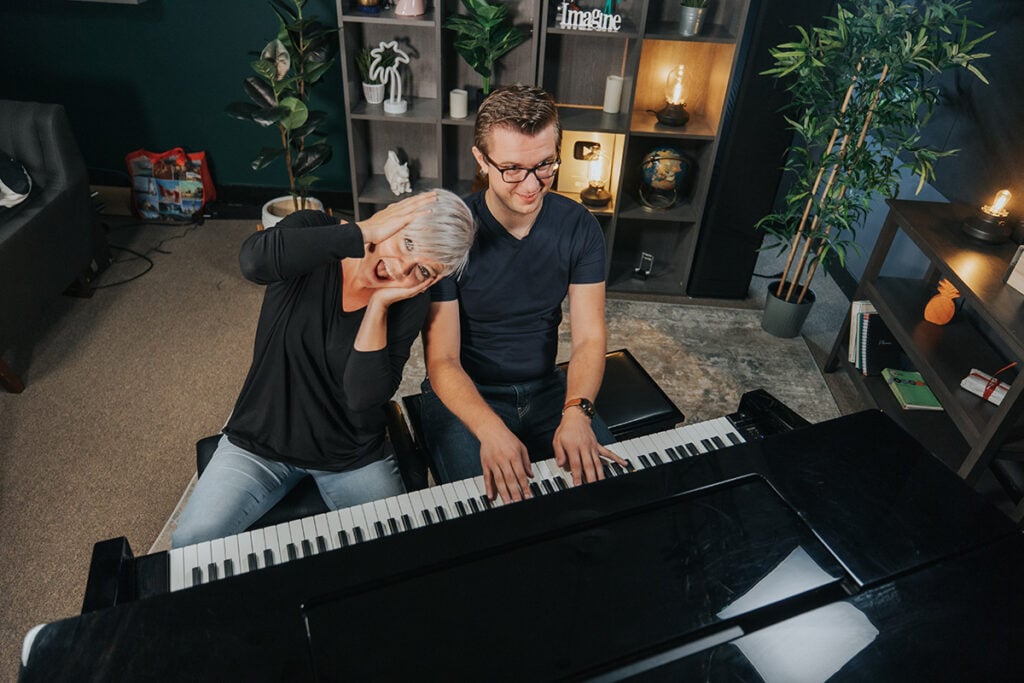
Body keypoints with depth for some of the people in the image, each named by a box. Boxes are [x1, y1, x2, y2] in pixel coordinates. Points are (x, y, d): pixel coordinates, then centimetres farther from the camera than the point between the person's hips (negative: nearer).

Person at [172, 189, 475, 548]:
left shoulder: (409, 303, -12)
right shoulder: (312, 233, -13)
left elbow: (365, 398, -22)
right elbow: (254, 262, -38)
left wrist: (379, 305, -27)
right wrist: (364, 231, -34)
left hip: (354, 457, 0)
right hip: (261, 442, 0)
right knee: (192, 544, -16)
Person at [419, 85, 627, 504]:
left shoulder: (579, 227, -5)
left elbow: (589, 338, -8)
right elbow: (442, 361, -18)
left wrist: (576, 412, -28)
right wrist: (491, 430, -36)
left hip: (547, 390, 4)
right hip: (463, 396, -3)